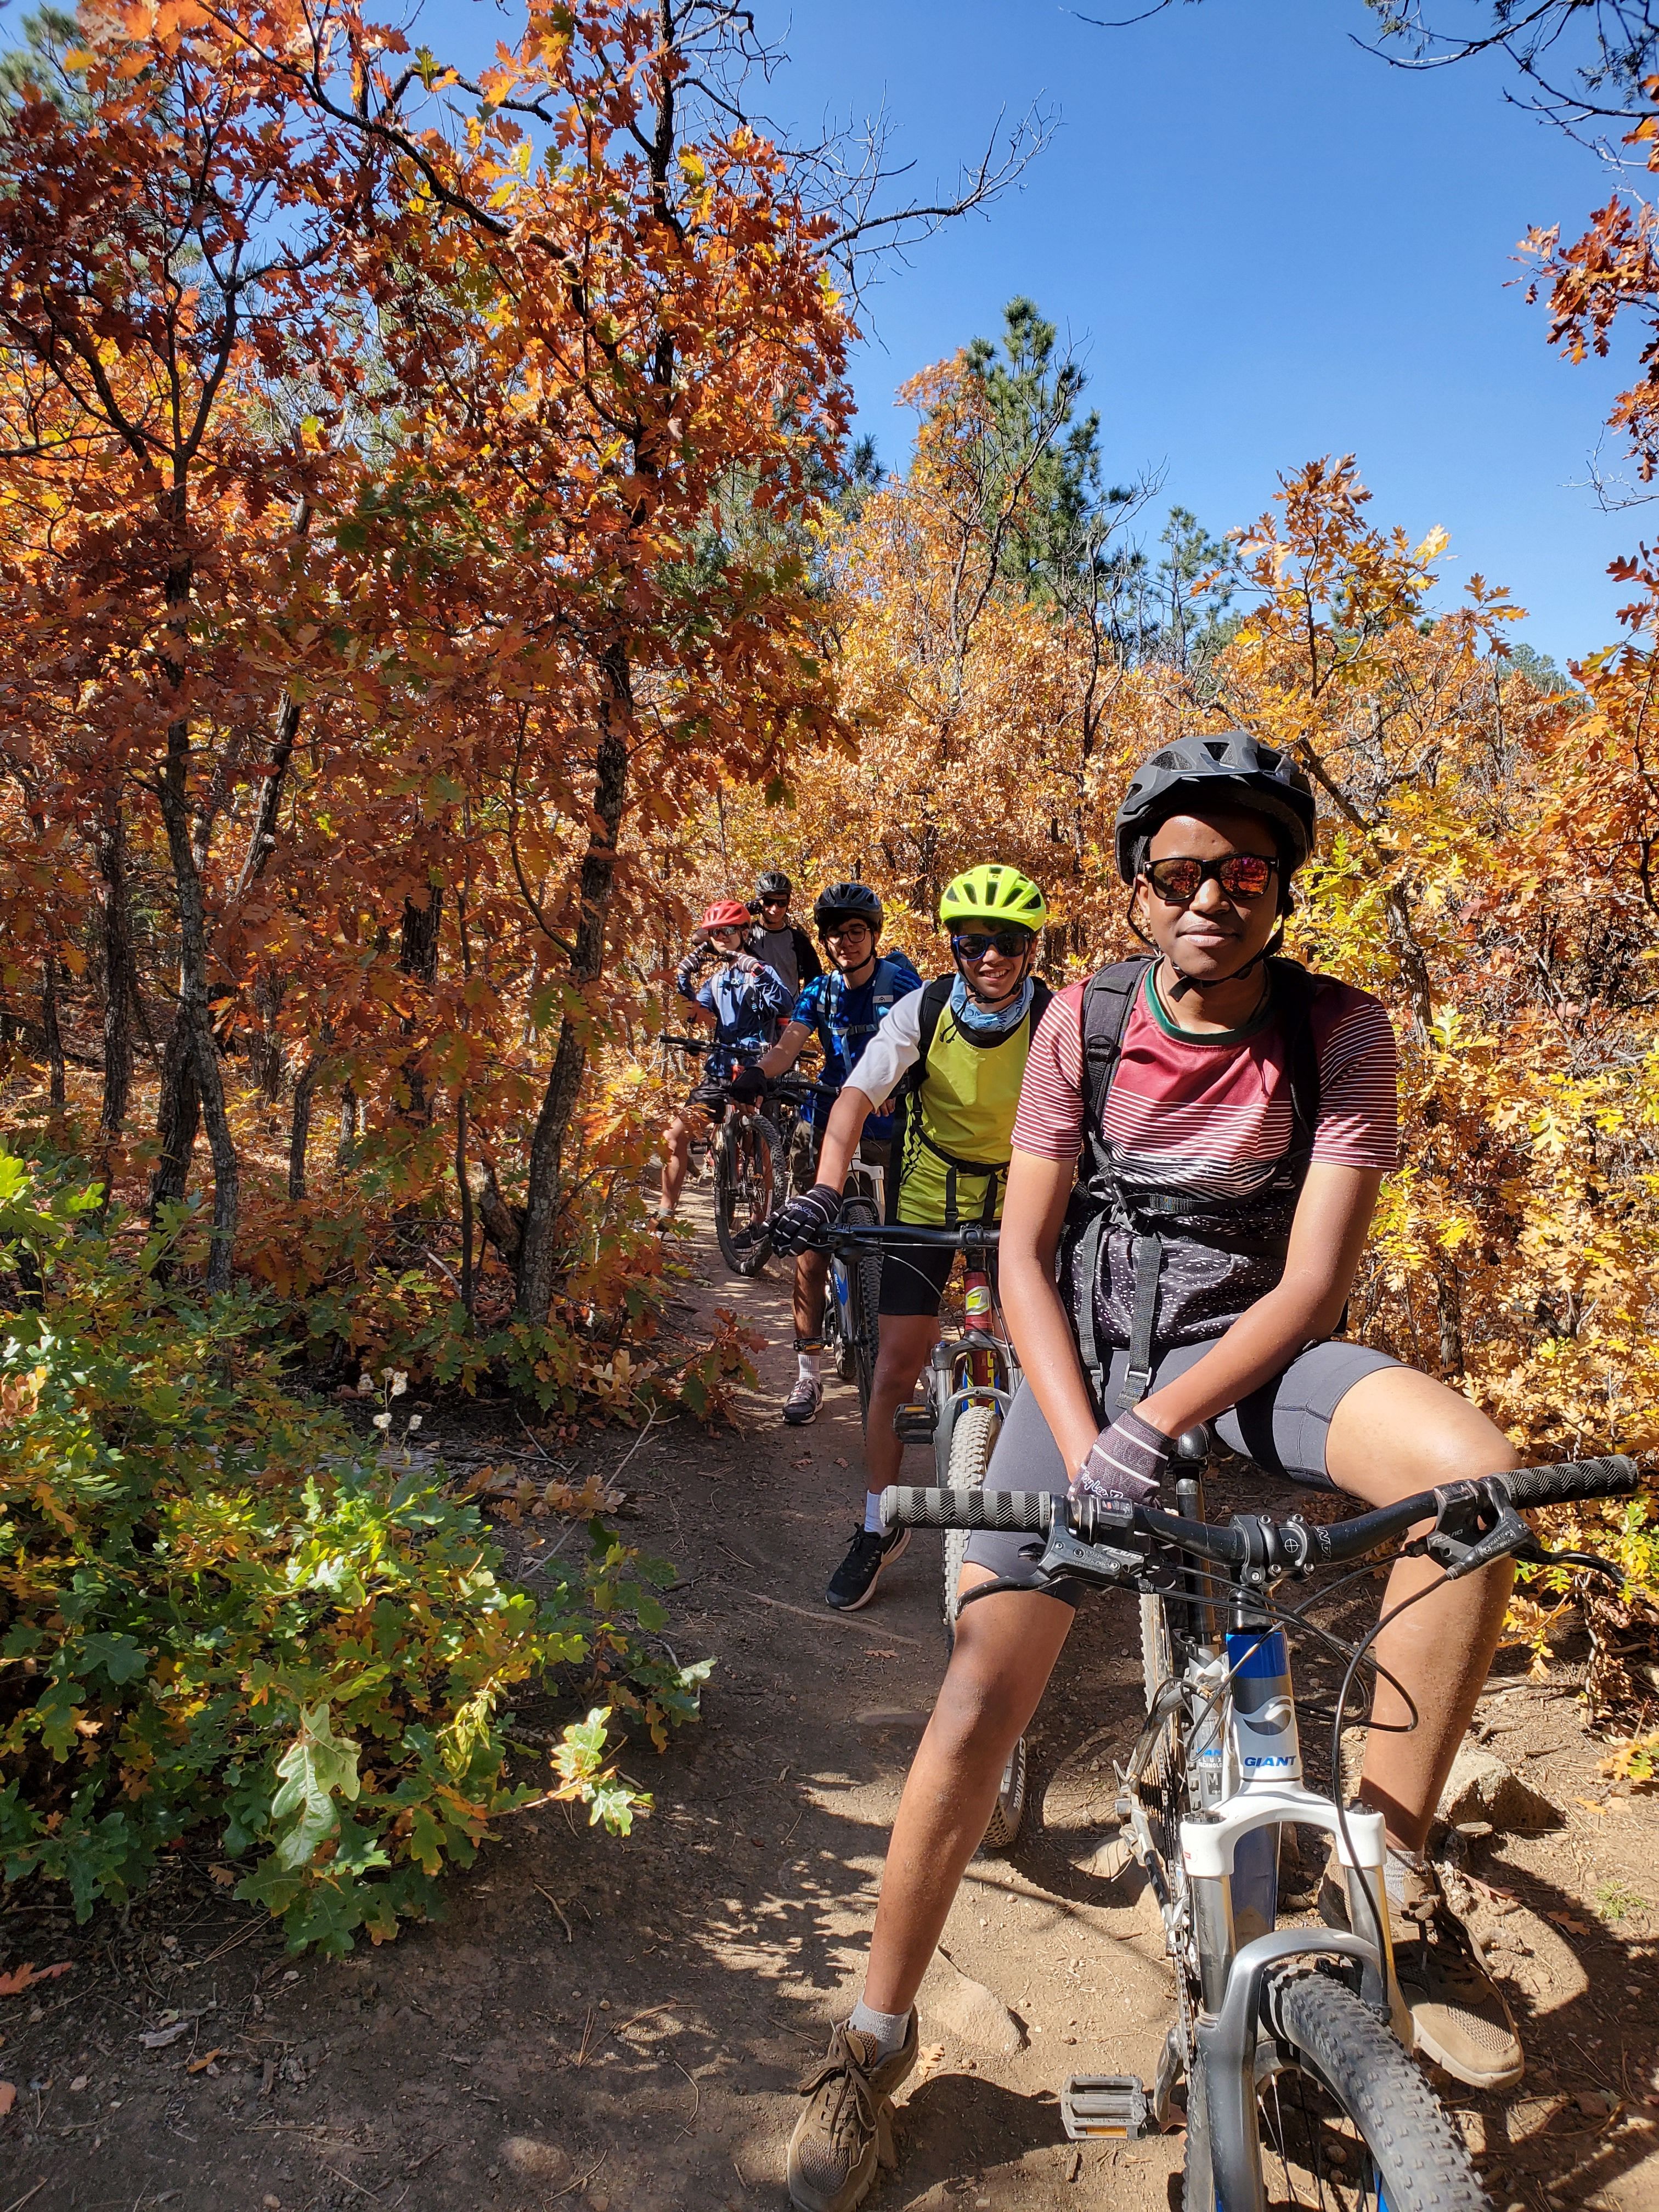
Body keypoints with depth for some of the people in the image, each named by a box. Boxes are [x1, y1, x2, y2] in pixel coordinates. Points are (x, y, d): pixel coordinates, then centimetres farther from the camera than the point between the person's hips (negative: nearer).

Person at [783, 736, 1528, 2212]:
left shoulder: (1338, 1033, -9)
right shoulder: (1085, 1022, -6)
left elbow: (1312, 1281, -13)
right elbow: (1023, 1249, -5)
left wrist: (1161, 1423, -26)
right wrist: (1080, 1444, -18)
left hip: (1248, 1355, 0)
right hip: (1085, 1355, 1)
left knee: (1473, 1467, -31)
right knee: (978, 1708, -7)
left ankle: (1387, 1869, -11)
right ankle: (877, 2037, 18)